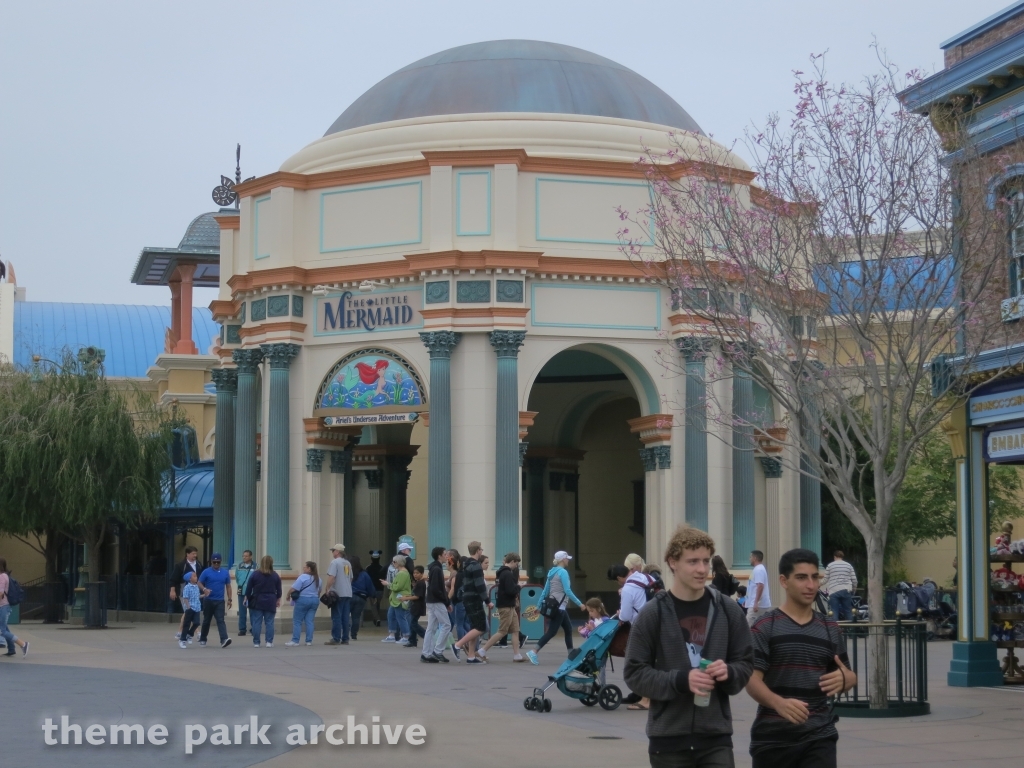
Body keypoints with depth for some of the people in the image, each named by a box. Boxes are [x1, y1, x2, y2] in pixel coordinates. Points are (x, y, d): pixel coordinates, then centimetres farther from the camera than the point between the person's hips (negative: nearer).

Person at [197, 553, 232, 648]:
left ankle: (224, 640, -25)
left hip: (220, 601, 1)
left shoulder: (225, 572, 7)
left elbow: (228, 586, 13)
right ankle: (202, 639, 26)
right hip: (208, 600, -1)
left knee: (220, 620, -12)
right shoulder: (206, 572, 0)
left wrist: (229, 599, 7)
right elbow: (199, 583, -1)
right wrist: (204, 589, -22)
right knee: (206, 620, 11)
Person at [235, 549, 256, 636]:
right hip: (241, 592, 4)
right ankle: (242, 630, 10)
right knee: (242, 612, 6)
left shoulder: (255, 566, -7)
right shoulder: (239, 566, 6)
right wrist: (240, 585, 14)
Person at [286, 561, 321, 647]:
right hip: (315, 600, 7)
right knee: (309, 621, 7)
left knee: (297, 621, 0)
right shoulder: (318, 578, 9)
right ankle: (309, 640, 3)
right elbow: (319, 591, 20)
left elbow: (294, 588, -17)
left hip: (303, 600, -7)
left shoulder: (303, 577, -14)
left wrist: (288, 595, -2)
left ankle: (295, 640, -3)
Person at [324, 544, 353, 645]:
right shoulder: (348, 563, 15)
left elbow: (331, 577, -19)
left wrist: (327, 588, -12)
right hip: (348, 594, 7)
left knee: (336, 617, -4)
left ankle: (336, 639, -6)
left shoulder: (335, 562, -10)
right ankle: (345, 639, 9)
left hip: (338, 594, -7)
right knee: (345, 617, 8)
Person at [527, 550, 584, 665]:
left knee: (568, 629, 14)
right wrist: (579, 603, -14)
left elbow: (545, 590, 13)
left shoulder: (552, 572, 11)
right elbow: (567, 591, -19)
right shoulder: (563, 572, -14)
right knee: (552, 631, -8)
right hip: (559, 607, -9)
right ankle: (533, 652, -14)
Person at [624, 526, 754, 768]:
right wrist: (680, 680, -19)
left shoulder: (728, 611, 3)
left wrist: (728, 672, -13)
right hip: (669, 737, -1)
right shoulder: (653, 614, -5)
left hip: (715, 736, 1)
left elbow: (746, 663, 10)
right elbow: (634, 672, -5)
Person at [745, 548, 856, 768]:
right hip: (773, 736, -2)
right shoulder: (765, 627, -4)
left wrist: (844, 679, -10)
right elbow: (752, 679, -12)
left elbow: (848, 675, 16)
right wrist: (778, 703, -32)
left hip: (819, 735, 2)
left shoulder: (830, 629, 10)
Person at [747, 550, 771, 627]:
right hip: (763, 605, 11)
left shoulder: (758, 570, -14)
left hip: (758, 604, -11)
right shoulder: (760, 569, 18)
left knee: (749, 626, -12)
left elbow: (760, 586, -24)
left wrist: (756, 602, -28)